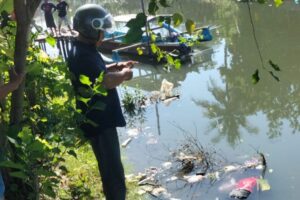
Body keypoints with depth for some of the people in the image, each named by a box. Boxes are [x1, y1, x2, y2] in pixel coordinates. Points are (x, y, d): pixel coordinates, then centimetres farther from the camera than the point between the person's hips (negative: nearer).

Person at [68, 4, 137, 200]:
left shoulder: (82, 50, 10)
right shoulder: (84, 55, -24)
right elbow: (105, 82, -33)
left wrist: (116, 66, 9)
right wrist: (124, 74, -15)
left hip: (100, 118, 11)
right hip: (99, 122, -11)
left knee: (110, 169, 25)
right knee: (114, 173, -4)